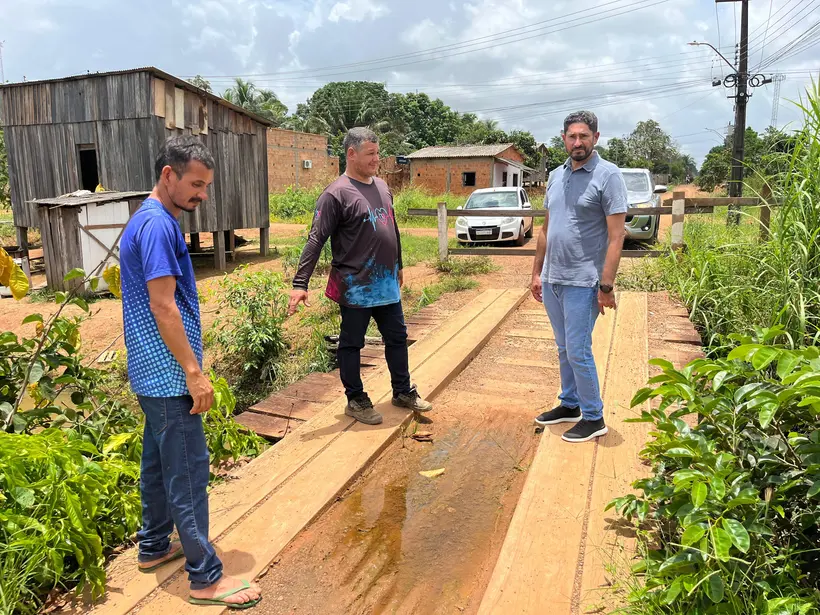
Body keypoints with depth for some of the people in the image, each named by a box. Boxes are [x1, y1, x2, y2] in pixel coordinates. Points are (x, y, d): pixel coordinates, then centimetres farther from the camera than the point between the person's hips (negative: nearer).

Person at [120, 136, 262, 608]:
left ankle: (155, 547, 35)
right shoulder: (158, 225, -18)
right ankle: (206, 577, 8)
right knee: (188, 472, -3)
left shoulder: (150, 220, 13)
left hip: (154, 373, 10)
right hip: (170, 373, -10)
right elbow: (164, 307, -23)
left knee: (159, 461, 20)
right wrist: (194, 372, -20)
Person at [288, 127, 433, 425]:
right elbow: (316, 240, -17)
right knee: (351, 344, 7)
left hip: (387, 285, 8)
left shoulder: (382, 186, 9)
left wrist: (398, 266, 27)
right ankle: (356, 400, 22)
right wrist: (300, 283, -22)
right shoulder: (336, 194, -14)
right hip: (355, 287, -7)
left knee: (397, 338, 16)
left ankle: (403, 391, 32)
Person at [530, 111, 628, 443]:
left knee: (578, 351, -2)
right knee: (564, 349, 16)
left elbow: (616, 235, -13)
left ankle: (593, 418, 13)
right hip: (551, 279, 7)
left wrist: (606, 285, -17)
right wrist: (537, 272, 15)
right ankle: (570, 405, 31)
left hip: (582, 282, -6)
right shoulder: (556, 176, 11)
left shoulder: (608, 175, -9)